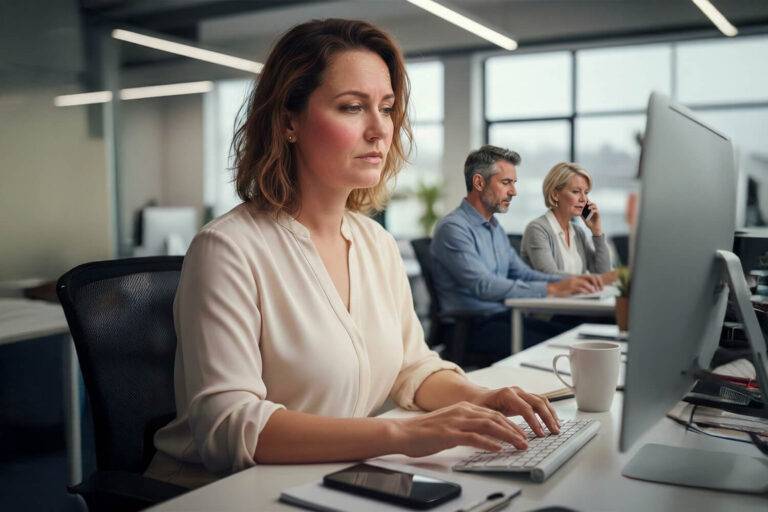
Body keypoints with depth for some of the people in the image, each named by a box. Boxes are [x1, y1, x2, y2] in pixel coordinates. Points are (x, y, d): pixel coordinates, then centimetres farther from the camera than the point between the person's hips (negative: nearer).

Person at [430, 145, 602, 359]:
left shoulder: (495, 227, 20)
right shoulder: (453, 228, -12)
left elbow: (523, 274, 17)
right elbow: (484, 286, -22)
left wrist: (570, 281, 1)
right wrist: (551, 289, -24)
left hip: (505, 317, 9)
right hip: (475, 327, -8)